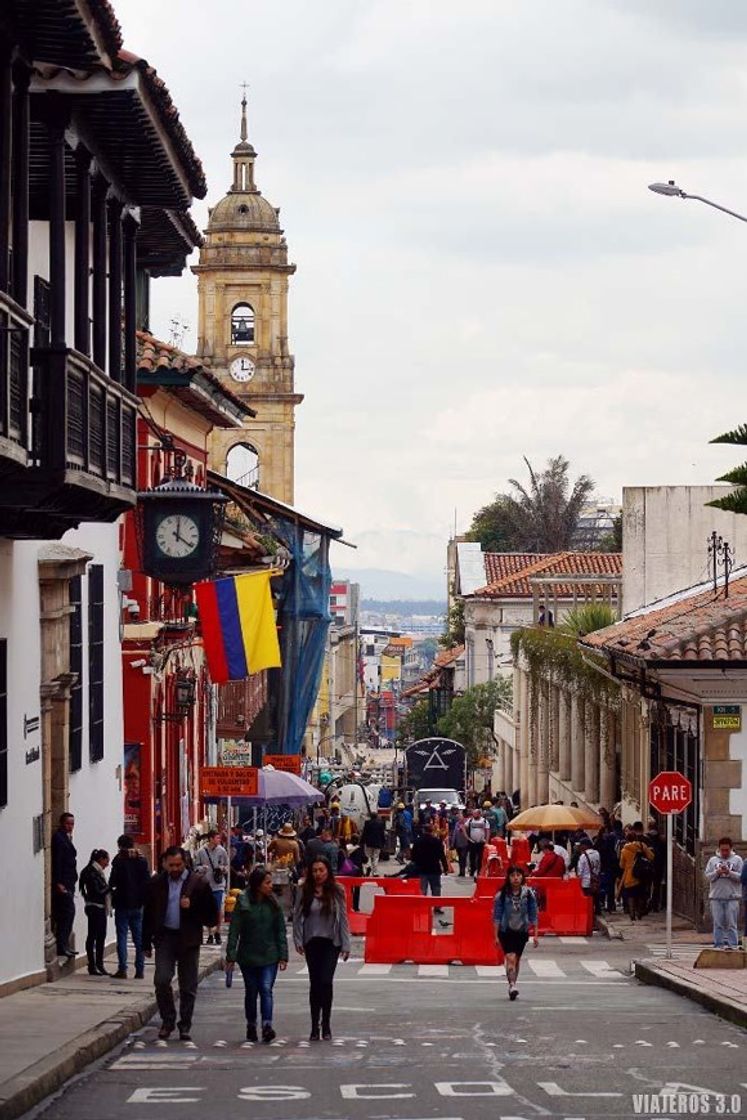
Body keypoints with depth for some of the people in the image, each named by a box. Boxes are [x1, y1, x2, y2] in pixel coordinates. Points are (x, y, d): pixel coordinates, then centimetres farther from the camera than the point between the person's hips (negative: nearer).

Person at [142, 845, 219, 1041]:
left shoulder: (199, 883, -2)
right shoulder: (156, 883, 4)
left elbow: (211, 913, 1)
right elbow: (148, 914, 10)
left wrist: (192, 907, -16)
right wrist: (146, 943, 8)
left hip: (189, 940, -1)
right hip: (165, 937, 1)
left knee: (188, 986, 5)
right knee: (161, 980, -13)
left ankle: (185, 1026, 17)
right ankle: (167, 1020, 5)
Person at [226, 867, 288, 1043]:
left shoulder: (273, 904, 1)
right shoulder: (243, 904, -6)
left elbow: (280, 931, 5)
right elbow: (234, 931, -6)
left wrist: (283, 955, 0)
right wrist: (231, 956, -9)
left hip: (269, 956, 1)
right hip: (248, 955, 0)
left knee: (266, 989, -12)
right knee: (251, 992, 10)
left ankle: (267, 1026, -21)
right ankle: (251, 1027, 23)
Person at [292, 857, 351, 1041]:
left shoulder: (337, 891, -1)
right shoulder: (305, 891, 0)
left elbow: (343, 919, 1)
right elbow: (297, 917, 4)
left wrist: (346, 945, -1)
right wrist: (298, 941, -4)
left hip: (331, 943, -1)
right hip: (312, 942, 1)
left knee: (326, 982, -10)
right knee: (315, 983, 5)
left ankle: (326, 1025, 1)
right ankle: (315, 1027, 11)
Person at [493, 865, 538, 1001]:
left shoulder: (529, 894, -1)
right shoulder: (501, 895, -6)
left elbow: (533, 916, 4)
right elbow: (497, 916, -2)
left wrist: (535, 935, 2)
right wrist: (496, 936, -5)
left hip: (522, 931, 2)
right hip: (506, 931, -2)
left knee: (517, 959, 11)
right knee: (510, 958, -16)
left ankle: (512, 986, 23)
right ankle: (512, 985, -23)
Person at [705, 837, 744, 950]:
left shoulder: (737, 859, 6)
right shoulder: (713, 860, 12)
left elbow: (741, 877, -2)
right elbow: (708, 876, 6)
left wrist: (729, 872, -15)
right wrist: (717, 872, -11)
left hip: (732, 897, -2)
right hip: (716, 897, 2)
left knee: (731, 923, -3)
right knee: (718, 923, 3)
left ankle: (733, 944, -1)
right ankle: (718, 944, 7)